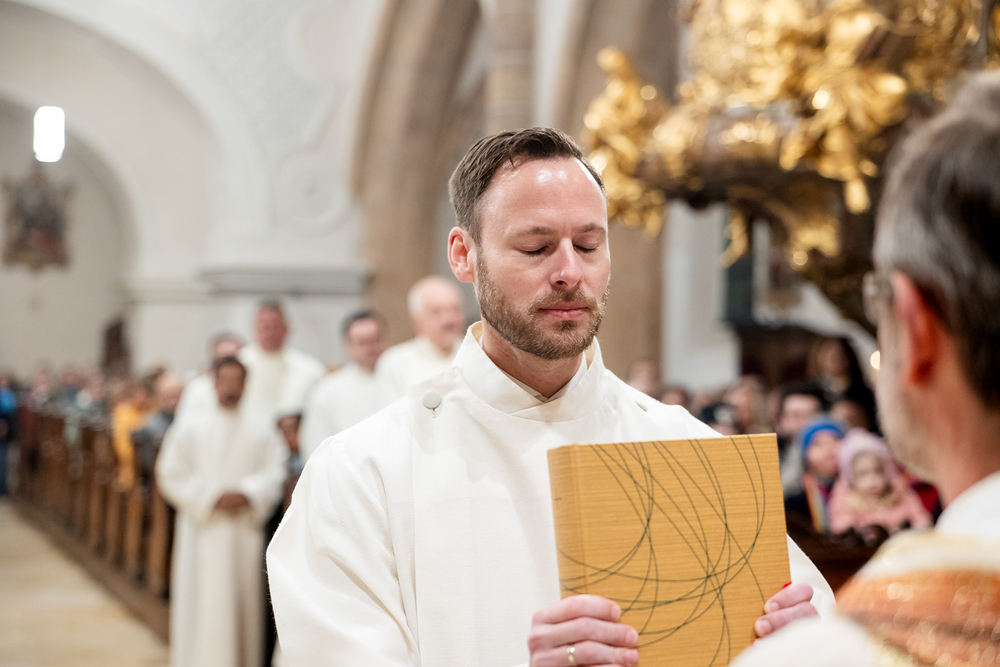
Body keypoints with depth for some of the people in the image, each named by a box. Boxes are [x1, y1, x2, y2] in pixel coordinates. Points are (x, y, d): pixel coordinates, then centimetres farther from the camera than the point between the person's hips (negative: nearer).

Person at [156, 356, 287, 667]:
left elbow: (275, 472, 2)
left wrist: (247, 494, -15)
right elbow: (171, 475, -1)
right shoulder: (190, 427, 2)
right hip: (203, 531, -1)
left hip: (246, 532, 2)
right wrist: (211, 498, -11)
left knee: (243, 604, 4)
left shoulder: (261, 430, 6)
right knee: (204, 607, -3)